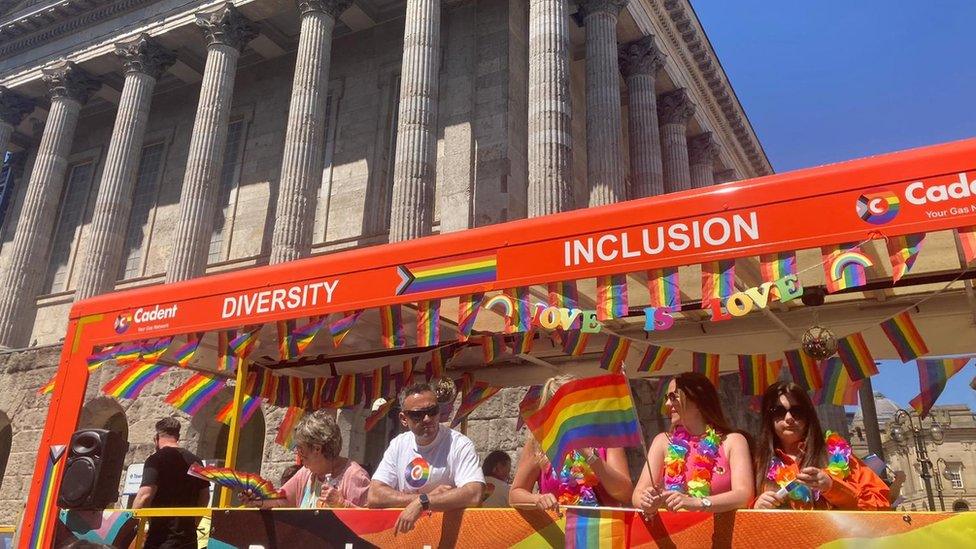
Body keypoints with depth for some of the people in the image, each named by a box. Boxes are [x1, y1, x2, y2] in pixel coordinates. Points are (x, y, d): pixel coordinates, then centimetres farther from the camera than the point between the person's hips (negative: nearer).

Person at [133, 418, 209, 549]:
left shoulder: (156, 460, -10)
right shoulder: (195, 460, 9)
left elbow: (145, 495, -20)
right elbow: (205, 496, 13)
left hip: (162, 538, -6)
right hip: (188, 538, 6)